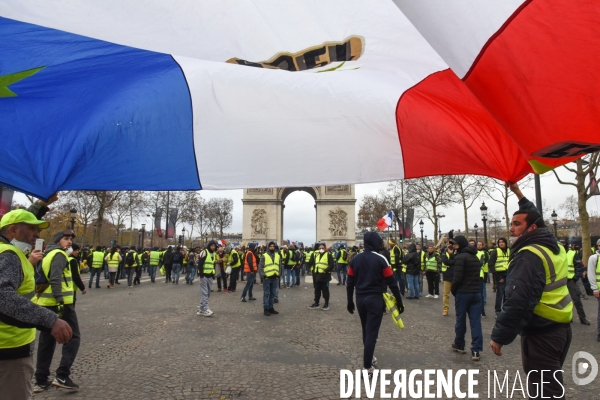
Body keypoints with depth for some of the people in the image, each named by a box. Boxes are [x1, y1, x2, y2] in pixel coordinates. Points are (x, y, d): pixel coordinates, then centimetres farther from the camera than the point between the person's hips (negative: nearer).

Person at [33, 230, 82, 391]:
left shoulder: (47, 254, 18)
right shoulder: (59, 254, -10)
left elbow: (44, 278, 20)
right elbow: (55, 279, -21)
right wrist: (60, 301, -24)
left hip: (45, 303, 9)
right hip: (60, 303, -9)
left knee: (46, 340, 14)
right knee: (73, 337, -1)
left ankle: (41, 379, 18)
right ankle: (62, 376, -7)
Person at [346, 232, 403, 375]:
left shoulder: (355, 259, 3)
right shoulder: (381, 259, -11)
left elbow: (350, 282, 5)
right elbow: (391, 282, -10)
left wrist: (350, 301, 13)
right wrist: (399, 301, -2)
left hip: (360, 299, 5)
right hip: (375, 299, -5)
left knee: (366, 330, 20)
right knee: (371, 332, 0)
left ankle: (369, 357, 37)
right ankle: (367, 367, 2)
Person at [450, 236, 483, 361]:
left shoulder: (460, 257, -12)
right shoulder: (475, 257, 14)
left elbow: (457, 277, -17)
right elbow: (477, 274, 16)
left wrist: (453, 290, -3)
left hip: (463, 292, -6)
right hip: (476, 292, 7)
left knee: (460, 320, 8)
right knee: (476, 321, 3)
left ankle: (459, 345, 22)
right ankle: (476, 350, 1)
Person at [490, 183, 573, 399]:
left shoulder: (529, 256, -20)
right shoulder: (554, 246, 7)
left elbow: (517, 301, -26)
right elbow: (534, 217, 28)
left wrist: (499, 335, -20)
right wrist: (518, 193, 33)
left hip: (541, 333, -10)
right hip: (560, 327, 10)